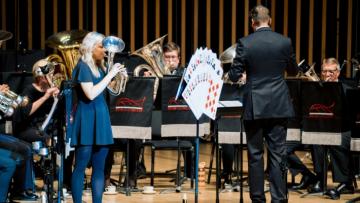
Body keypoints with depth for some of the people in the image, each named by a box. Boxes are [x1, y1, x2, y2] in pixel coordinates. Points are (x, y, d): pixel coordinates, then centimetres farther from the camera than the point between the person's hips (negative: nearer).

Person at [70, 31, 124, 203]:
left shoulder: (99, 67, 13)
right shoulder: (83, 67, -9)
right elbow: (91, 94, -21)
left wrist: (118, 75, 5)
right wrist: (110, 74, -16)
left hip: (101, 117, 8)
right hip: (87, 118, -8)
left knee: (99, 167, 7)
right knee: (81, 166, -4)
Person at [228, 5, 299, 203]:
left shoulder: (245, 43, -8)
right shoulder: (285, 42, -2)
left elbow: (234, 76, -5)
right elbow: (293, 71, 12)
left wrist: (232, 74, 18)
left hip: (254, 106, -1)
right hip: (279, 106, 1)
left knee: (255, 155, 7)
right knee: (278, 154, 4)